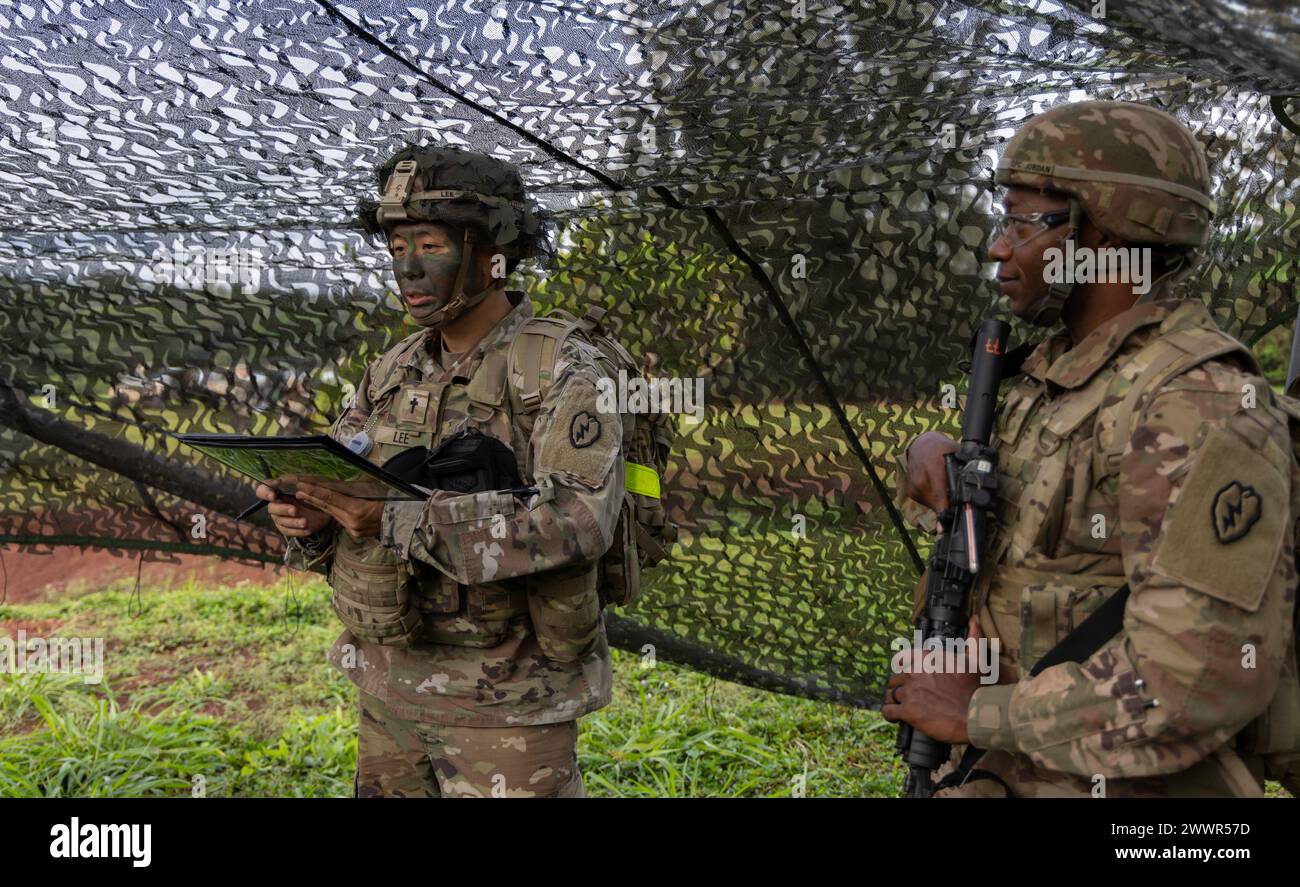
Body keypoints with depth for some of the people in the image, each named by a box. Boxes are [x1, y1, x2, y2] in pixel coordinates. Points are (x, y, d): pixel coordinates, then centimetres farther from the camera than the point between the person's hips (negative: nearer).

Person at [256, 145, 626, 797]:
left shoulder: (566, 375, -13)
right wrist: (305, 518, -14)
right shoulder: (393, 372, 7)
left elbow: (577, 522, -28)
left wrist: (398, 519, -32)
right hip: (391, 688, 6)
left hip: (505, 703, -6)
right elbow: (342, 499, 10)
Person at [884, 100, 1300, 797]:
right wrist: (934, 455, -5)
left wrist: (977, 713, -20)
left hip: (1123, 786, -8)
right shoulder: (1062, 368, 5)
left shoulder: (1201, 410, -24)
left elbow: (1200, 678, -30)